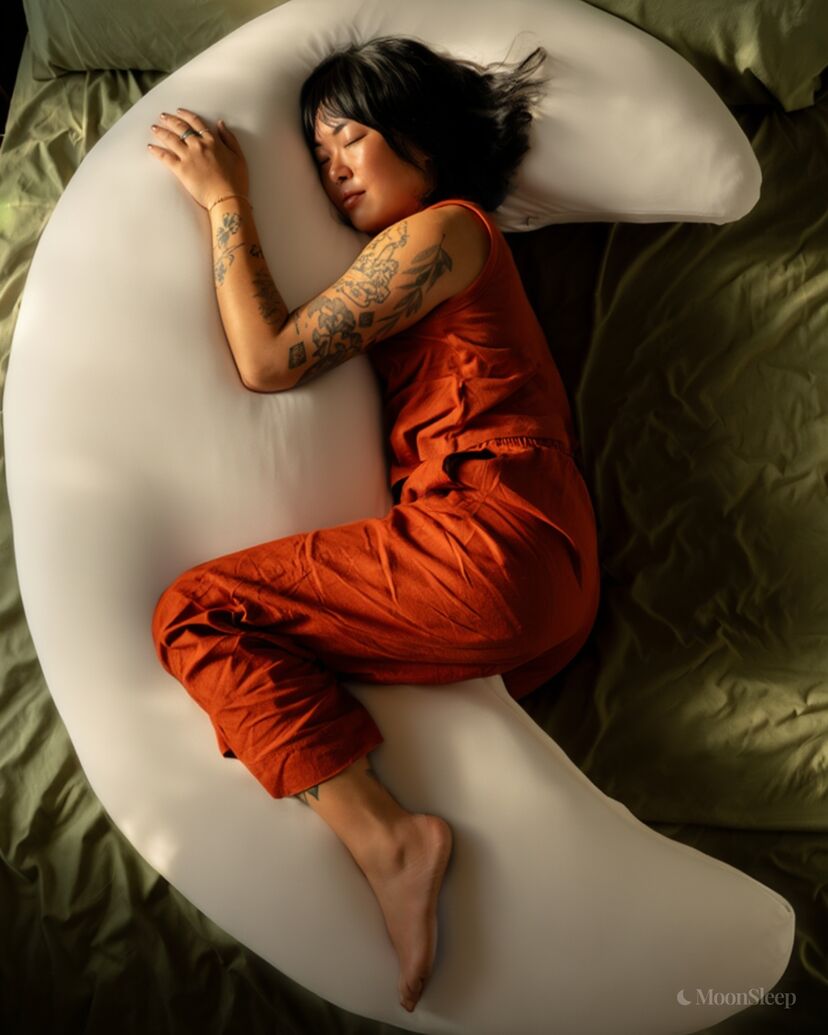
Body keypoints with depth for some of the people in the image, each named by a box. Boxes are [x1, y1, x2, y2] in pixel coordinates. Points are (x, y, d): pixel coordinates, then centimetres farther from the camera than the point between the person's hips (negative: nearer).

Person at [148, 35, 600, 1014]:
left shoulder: (441, 229, 1)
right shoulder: (461, 244, 31)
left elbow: (270, 360, -5)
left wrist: (225, 199, 4)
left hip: (481, 540, -10)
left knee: (194, 611, -9)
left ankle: (385, 838, -20)